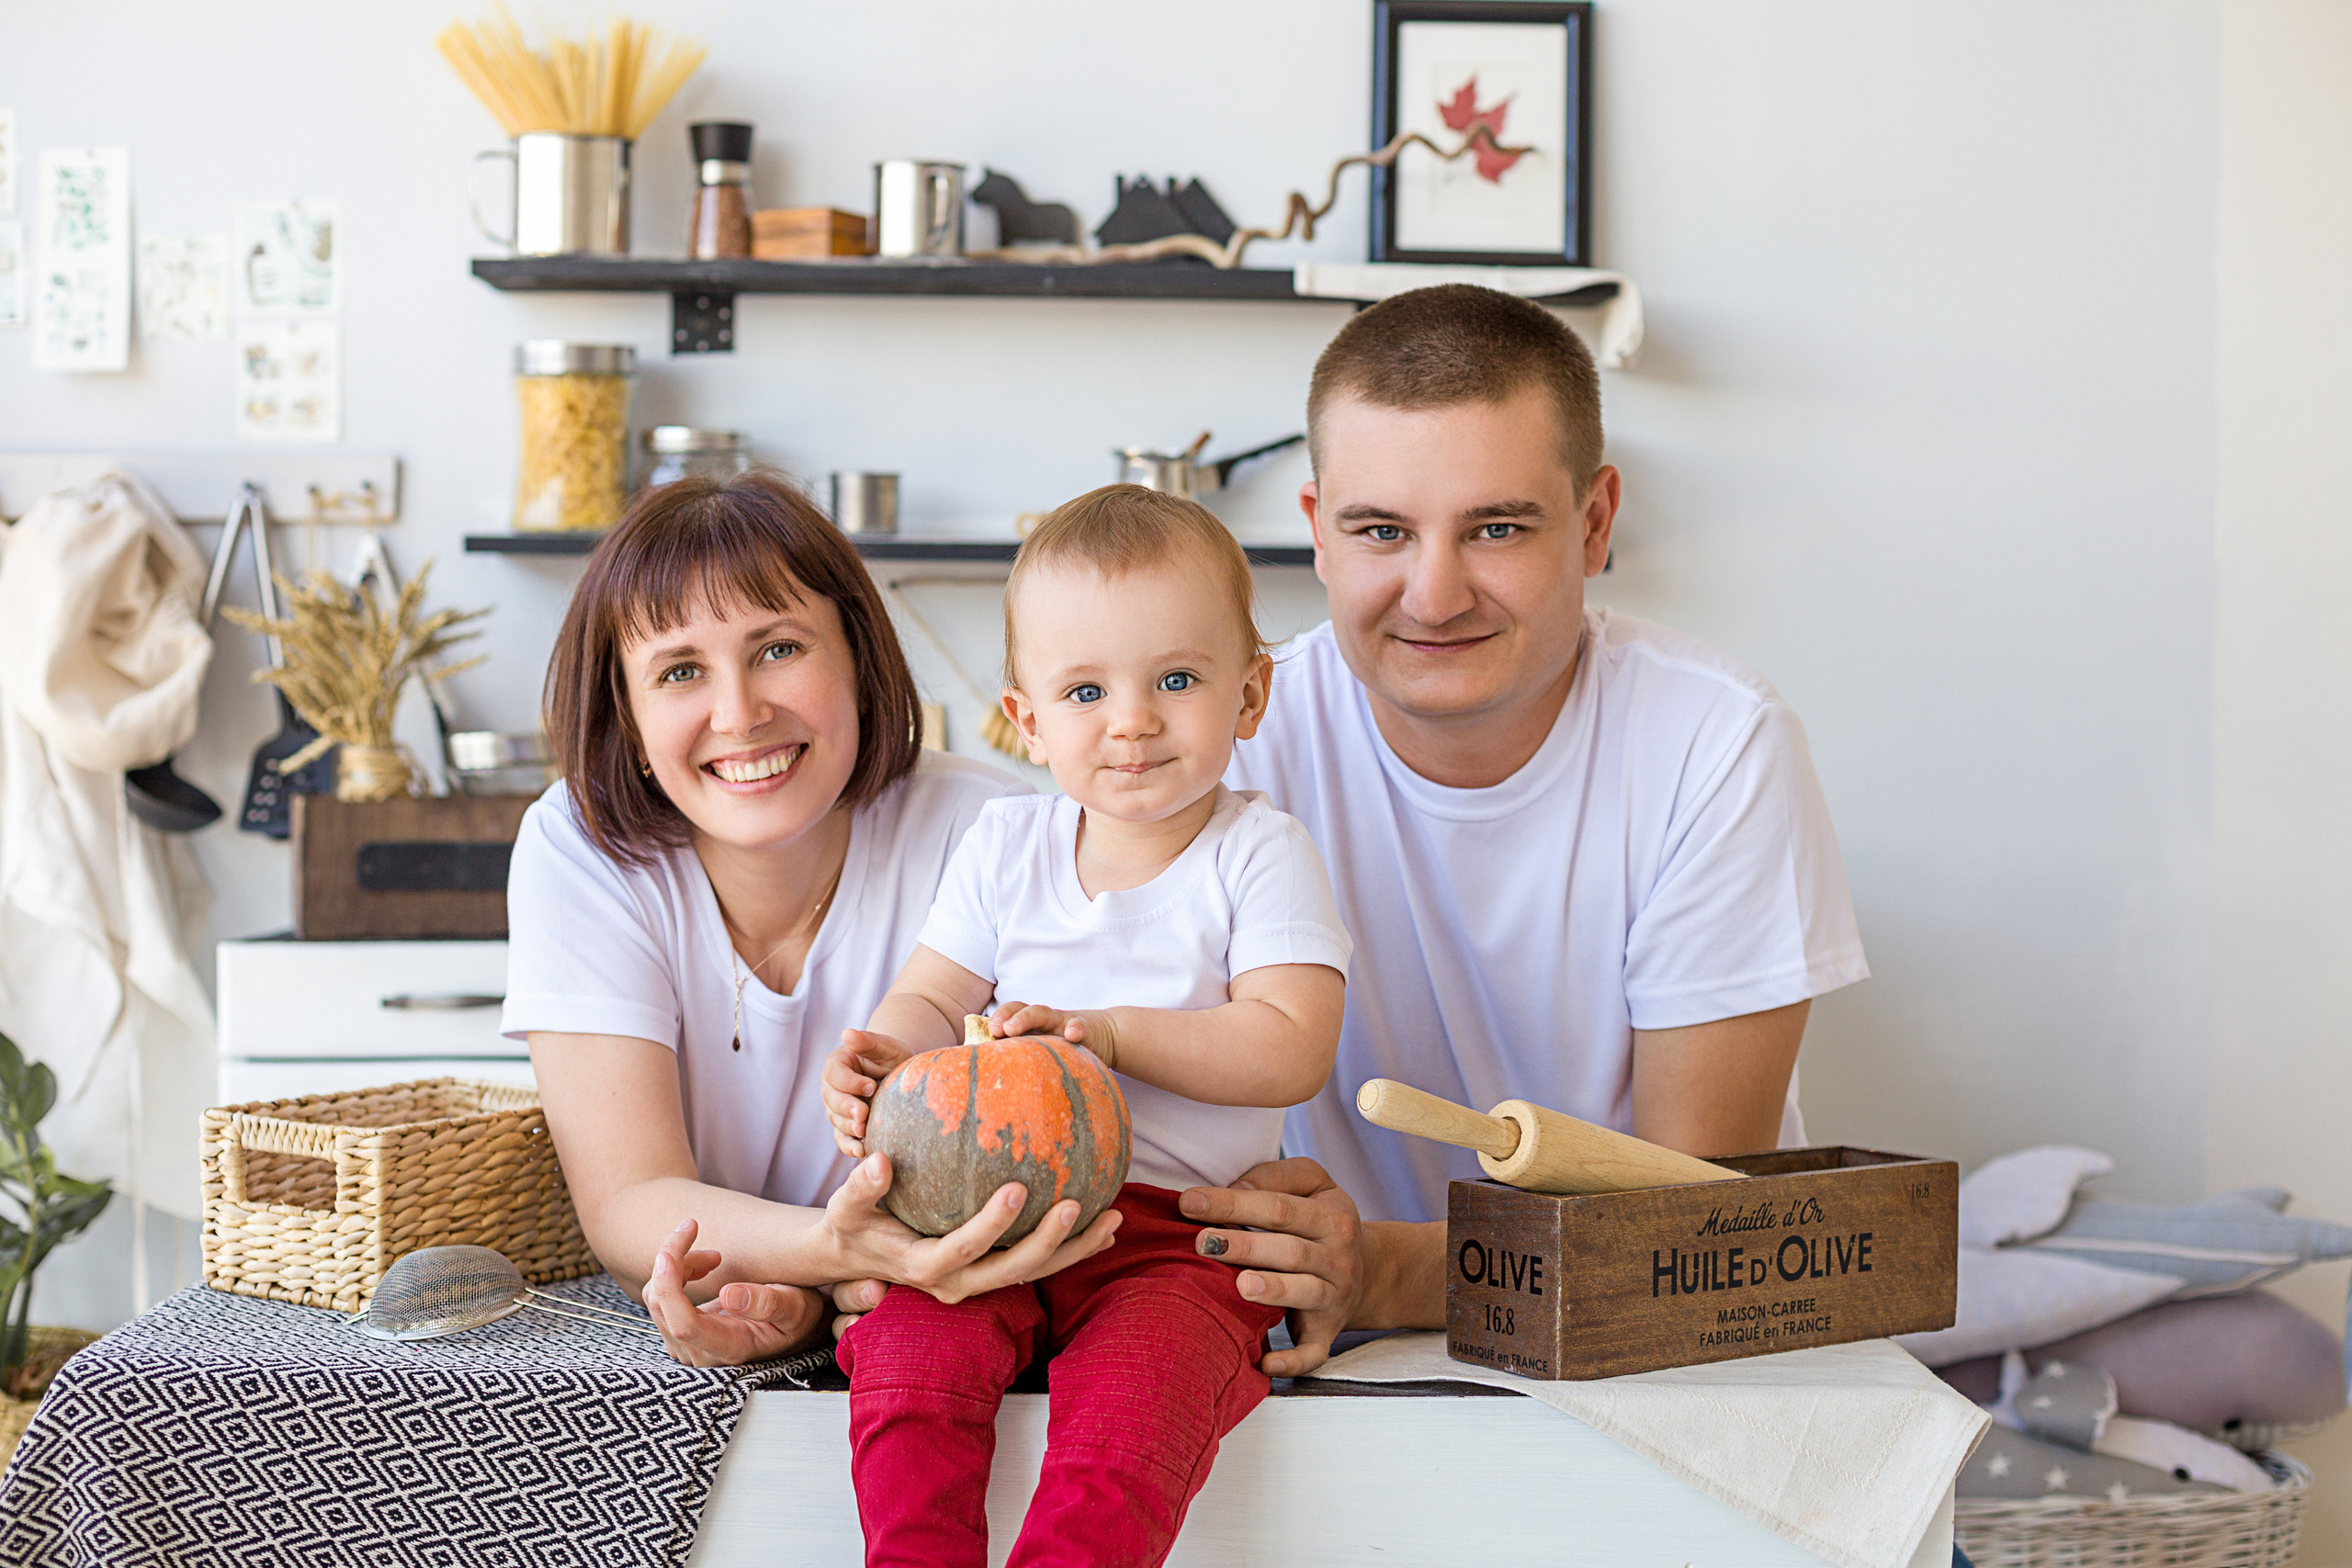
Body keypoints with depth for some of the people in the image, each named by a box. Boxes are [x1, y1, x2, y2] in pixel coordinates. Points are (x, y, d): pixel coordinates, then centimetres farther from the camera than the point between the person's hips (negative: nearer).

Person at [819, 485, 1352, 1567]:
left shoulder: (1258, 855, 0)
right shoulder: (1004, 847, 12)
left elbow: (1291, 1051, -10)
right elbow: (933, 1000, 12)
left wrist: (1110, 1031, -19)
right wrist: (887, 1055, -13)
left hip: (1180, 1228, -3)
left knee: (1127, 1404, -32)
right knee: (906, 1349, -26)